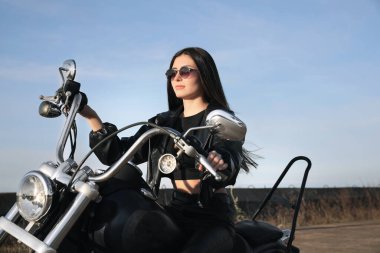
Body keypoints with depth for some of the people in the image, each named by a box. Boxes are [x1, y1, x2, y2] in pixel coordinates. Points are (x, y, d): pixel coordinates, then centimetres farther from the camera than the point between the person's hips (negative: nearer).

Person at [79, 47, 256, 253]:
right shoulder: (163, 122, 15)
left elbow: (231, 158, -21)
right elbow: (118, 154, 9)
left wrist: (218, 161, -45)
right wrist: (91, 116, -3)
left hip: (213, 216, -4)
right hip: (176, 212, 5)